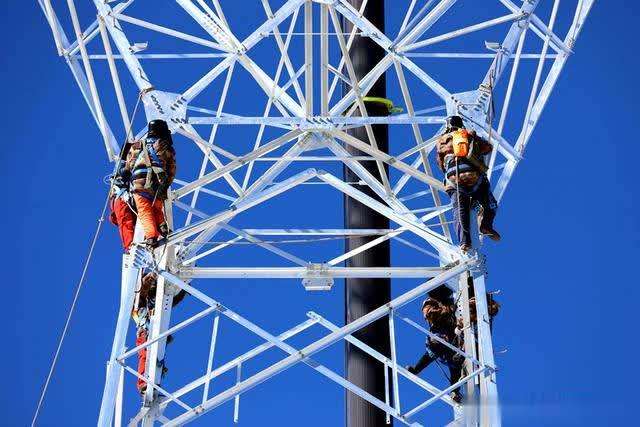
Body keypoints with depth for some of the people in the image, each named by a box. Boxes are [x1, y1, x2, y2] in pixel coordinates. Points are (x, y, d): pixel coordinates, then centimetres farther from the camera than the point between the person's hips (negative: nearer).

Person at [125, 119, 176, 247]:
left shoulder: (137, 146, 16)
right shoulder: (168, 149, 15)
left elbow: (129, 166, 19)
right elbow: (172, 172, 14)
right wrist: (165, 186, 25)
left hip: (140, 184, -1)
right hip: (159, 187, 1)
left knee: (145, 212, -3)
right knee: (158, 209, 21)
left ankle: (150, 235, -23)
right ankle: (161, 224, -5)